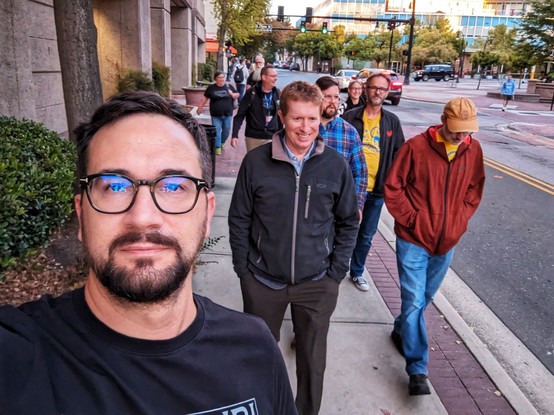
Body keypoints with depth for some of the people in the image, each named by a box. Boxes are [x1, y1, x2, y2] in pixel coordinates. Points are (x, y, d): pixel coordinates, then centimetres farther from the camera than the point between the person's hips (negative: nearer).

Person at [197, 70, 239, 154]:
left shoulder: (229, 86, 4)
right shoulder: (211, 88, 2)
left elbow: (237, 95, 10)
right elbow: (204, 98, 7)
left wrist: (232, 94, -11)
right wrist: (200, 107, 5)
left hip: (228, 114, 2)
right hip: (216, 115, -1)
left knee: (226, 130, 11)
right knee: (217, 131, -2)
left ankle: (222, 142, 36)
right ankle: (218, 147, 5)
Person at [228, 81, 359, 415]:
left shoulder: (336, 165, -7)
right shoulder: (256, 161, -9)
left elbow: (348, 222, 2)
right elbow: (239, 219, -2)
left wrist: (336, 273, -2)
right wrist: (244, 269, -3)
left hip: (318, 284, 0)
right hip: (262, 281, 0)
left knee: (313, 360, 17)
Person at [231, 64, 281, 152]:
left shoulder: (278, 94, 2)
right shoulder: (251, 93, -7)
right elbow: (240, 115, -6)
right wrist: (235, 135, -13)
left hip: (272, 138, 2)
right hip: (253, 137, -2)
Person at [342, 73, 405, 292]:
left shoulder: (392, 121, 3)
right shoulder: (351, 117, -6)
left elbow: (399, 154, 9)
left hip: (377, 189, 3)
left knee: (366, 236, 15)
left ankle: (357, 272, 34)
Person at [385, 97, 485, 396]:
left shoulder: (473, 150, -1)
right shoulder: (416, 146, -14)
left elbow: (474, 190, 10)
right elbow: (393, 188, -9)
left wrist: (458, 223, 0)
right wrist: (412, 219, -13)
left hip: (447, 243, 5)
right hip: (414, 240, -4)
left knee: (424, 298, 19)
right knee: (414, 301, -1)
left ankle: (401, 330, 45)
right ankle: (417, 369, 10)